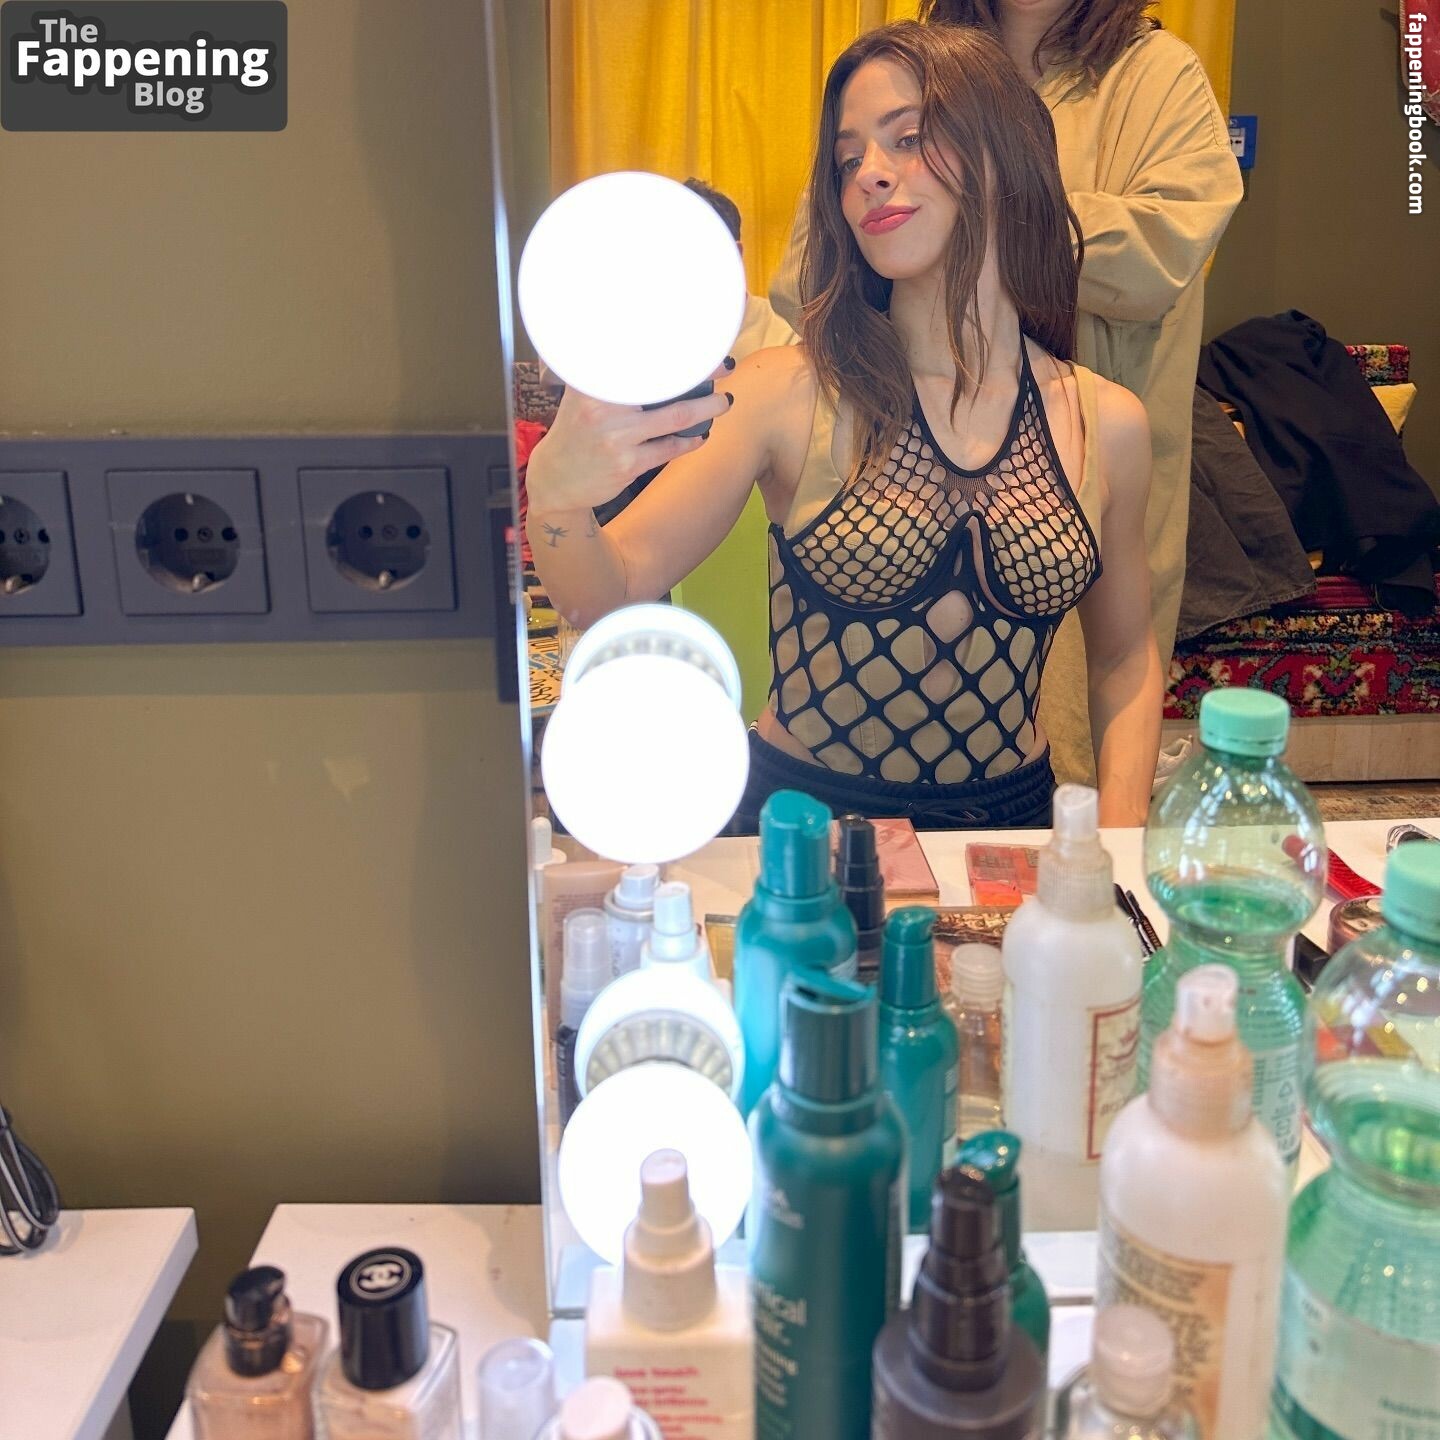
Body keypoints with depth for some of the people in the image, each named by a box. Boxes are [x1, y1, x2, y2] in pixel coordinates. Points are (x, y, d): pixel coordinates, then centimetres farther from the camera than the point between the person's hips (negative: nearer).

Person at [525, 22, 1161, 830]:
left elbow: (1126, 654, 12)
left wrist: (1120, 830, -2)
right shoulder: (790, 395, -8)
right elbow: (609, 600, -14)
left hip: (1010, 821, 3)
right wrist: (558, 496, -35)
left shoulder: (1109, 425, -1)